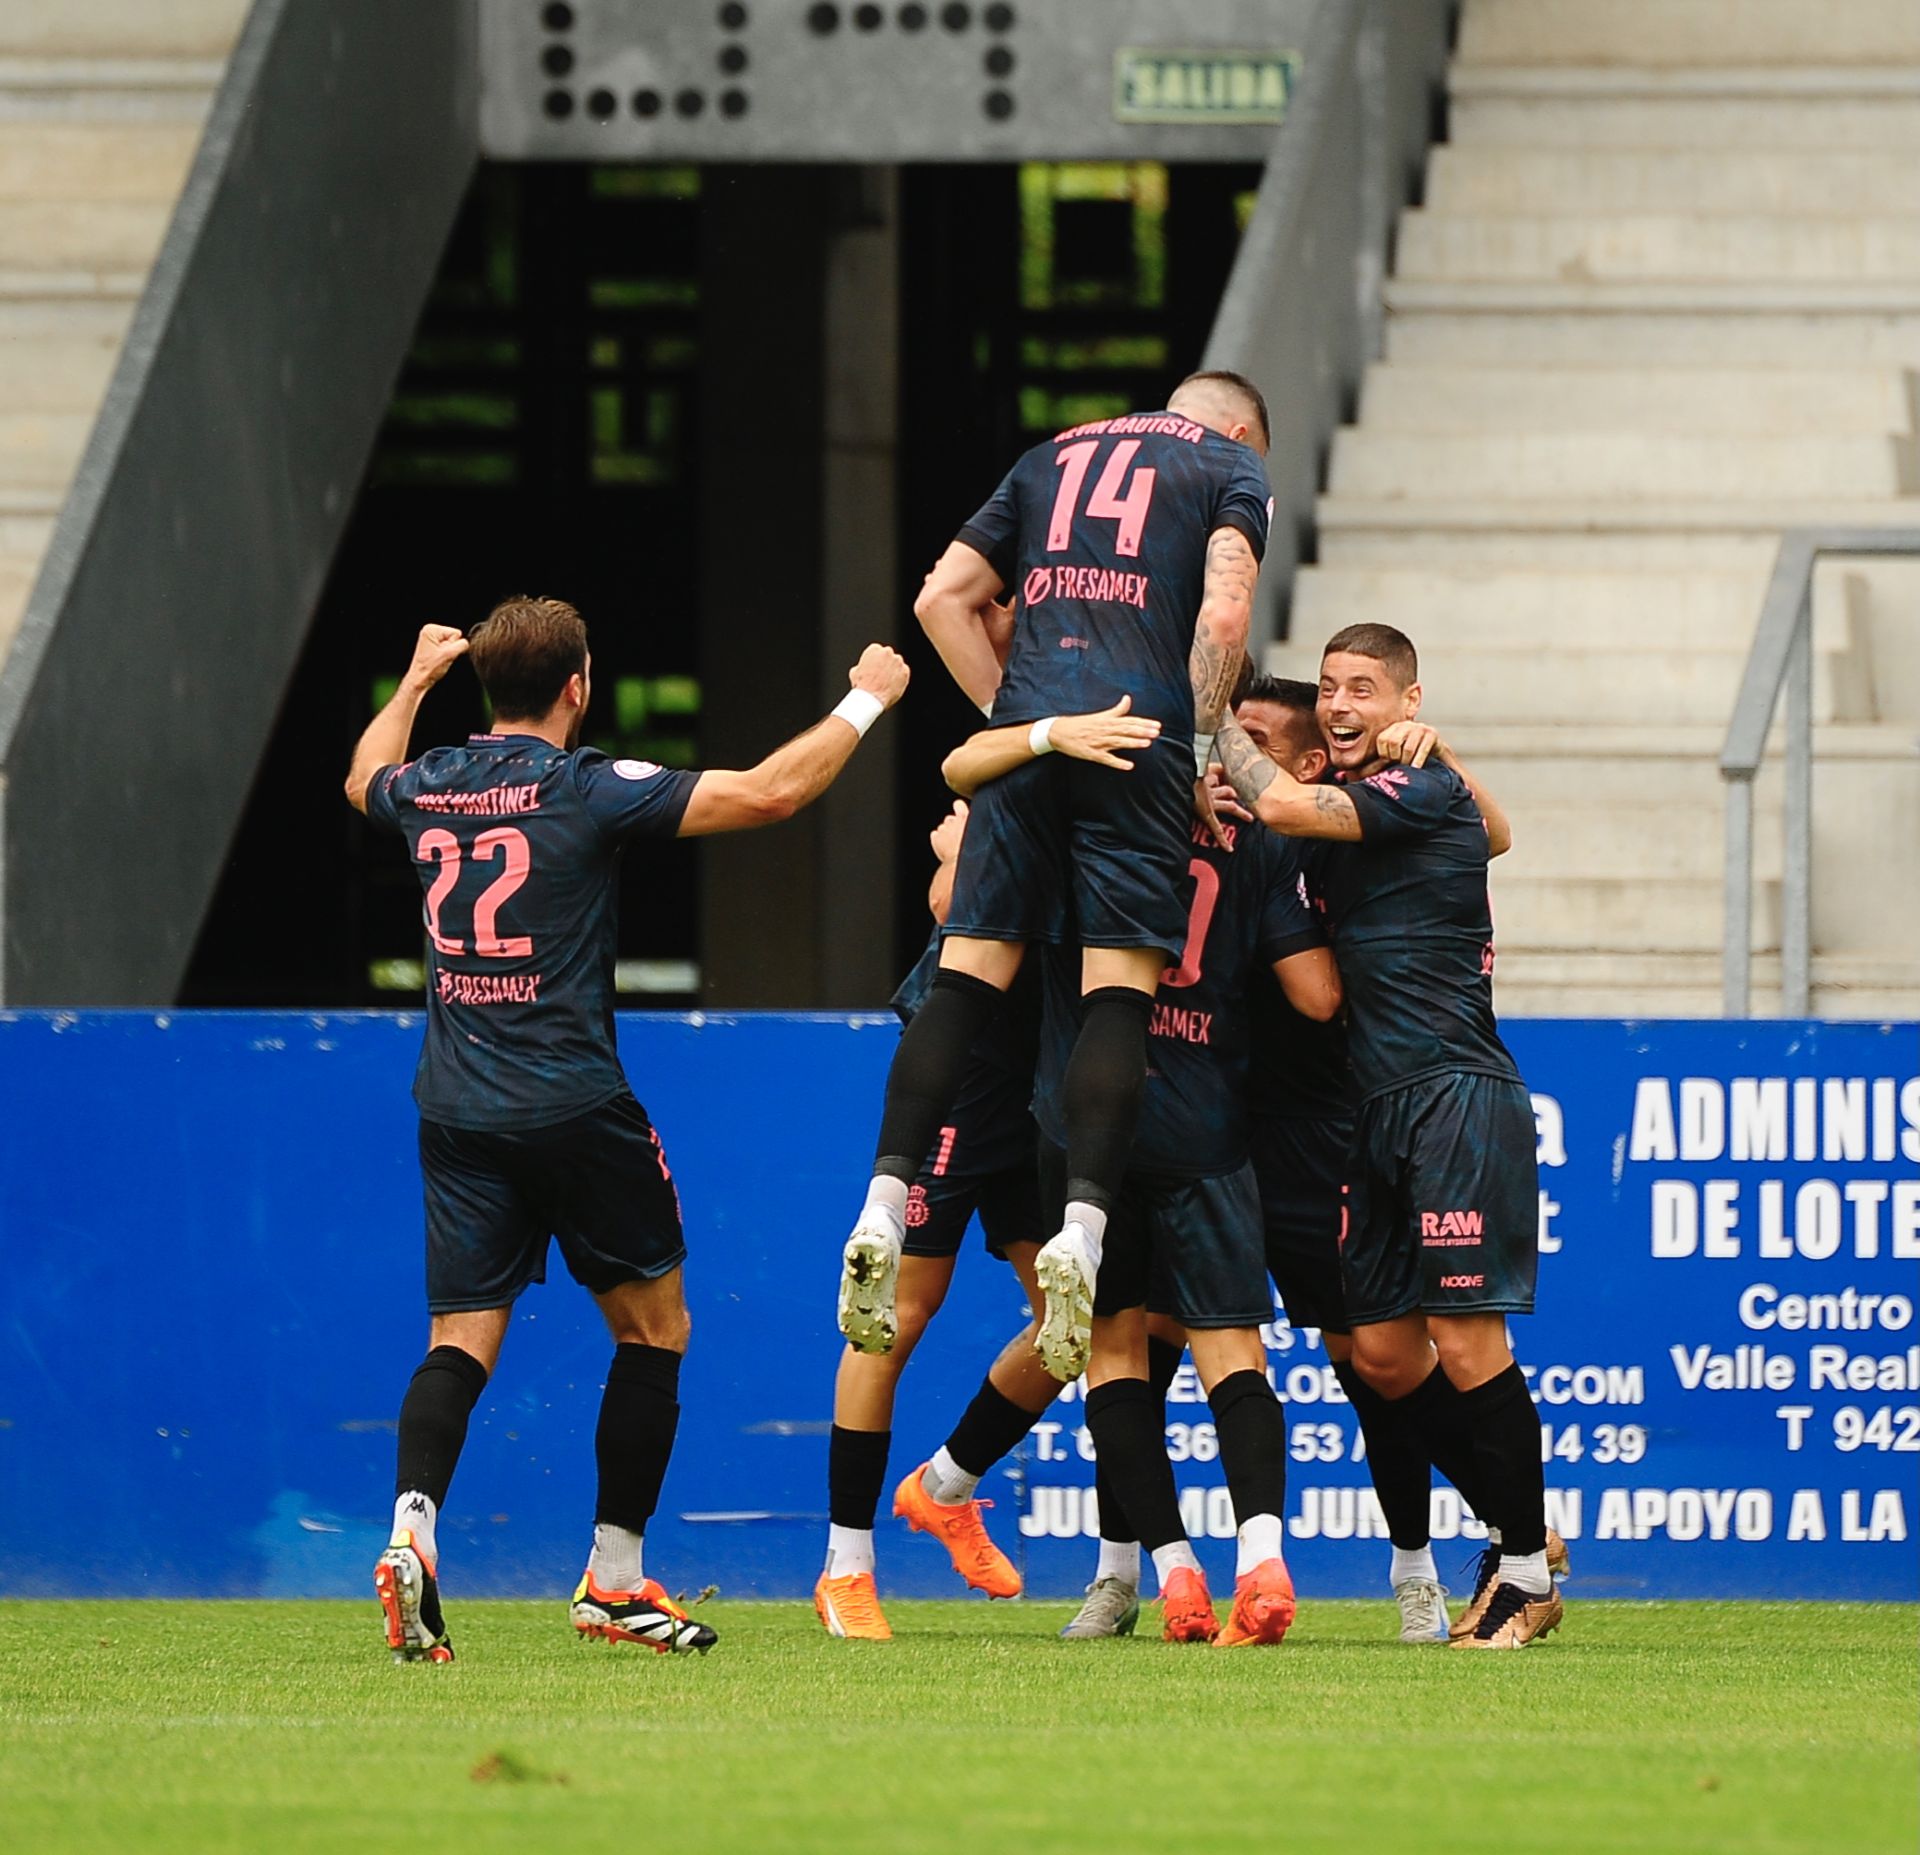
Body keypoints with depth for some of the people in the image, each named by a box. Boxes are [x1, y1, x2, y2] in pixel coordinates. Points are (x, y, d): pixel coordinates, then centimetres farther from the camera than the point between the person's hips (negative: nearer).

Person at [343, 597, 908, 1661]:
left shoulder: (428, 787, 6)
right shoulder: (587, 791, -10)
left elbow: (366, 779, 33)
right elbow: (769, 794, -11)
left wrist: (417, 679, 48)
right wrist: (865, 702, 3)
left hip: (455, 1113, 5)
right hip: (573, 1107, -5)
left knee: (461, 1343, 2)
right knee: (653, 1332, 12)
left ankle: (412, 1525, -25)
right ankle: (614, 1581, 12)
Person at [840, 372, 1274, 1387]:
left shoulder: (1053, 457, 26)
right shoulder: (1233, 465, 13)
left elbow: (943, 597, 19)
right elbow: (1223, 615, -5)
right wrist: (1203, 739, 4)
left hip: (1028, 731, 3)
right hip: (1141, 734, -3)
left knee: (972, 968, 2)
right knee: (1119, 985, -5)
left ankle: (885, 1203, -10)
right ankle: (1081, 1225, -20)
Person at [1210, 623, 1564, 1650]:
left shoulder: (1426, 790, -9)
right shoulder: (1339, 800, 16)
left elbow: (1284, 805, -20)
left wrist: (1218, 724, -5)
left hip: (1459, 1095, -9)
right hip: (1382, 1105, 9)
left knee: (1466, 1344, -11)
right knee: (1383, 1351, 7)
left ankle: (1529, 1572, -1)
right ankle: (1512, 1535, 21)